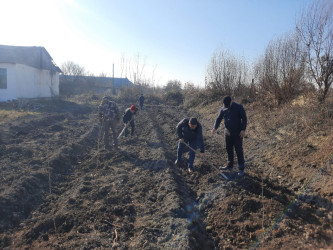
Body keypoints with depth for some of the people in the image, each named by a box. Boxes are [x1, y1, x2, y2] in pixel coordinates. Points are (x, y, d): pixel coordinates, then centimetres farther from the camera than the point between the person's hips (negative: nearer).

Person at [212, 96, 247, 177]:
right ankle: (230, 166, 27)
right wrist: (215, 128, -15)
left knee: (239, 151, -2)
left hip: (237, 133, -5)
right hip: (227, 133, 5)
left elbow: (244, 118, -7)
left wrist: (243, 130, -17)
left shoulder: (239, 107, -9)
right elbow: (219, 119, 3)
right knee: (229, 149, 13)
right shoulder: (223, 109, 3)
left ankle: (241, 169, 6)